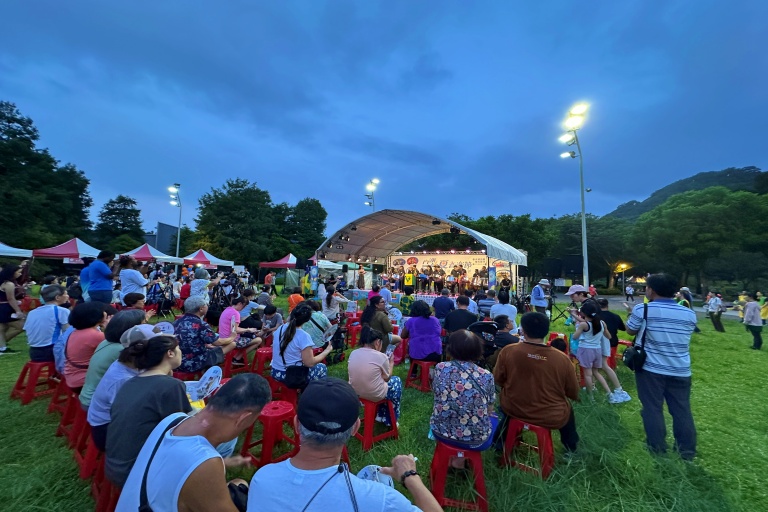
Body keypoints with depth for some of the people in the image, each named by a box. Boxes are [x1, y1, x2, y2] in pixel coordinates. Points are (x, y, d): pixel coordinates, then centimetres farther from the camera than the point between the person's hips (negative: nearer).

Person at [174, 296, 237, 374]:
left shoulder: (177, 322, -1)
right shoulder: (201, 324, -22)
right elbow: (218, 342, -10)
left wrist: (206, 345, 19)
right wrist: (231, 338, 9)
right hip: (195, 364, -8)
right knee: (232, 344, 1)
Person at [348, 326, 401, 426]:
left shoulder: (353, 353, -2)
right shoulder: (381, 356, -17)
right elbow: (387, 378, -1)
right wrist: (391, 363, 14)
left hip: (354, 392, 5)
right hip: (374, 395, -5)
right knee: (397, 380, 22)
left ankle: (381, 414, 40)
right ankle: (390, 420, 34)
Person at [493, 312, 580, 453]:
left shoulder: (508, 351, -18)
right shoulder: (562, 358, -18)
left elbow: (498, 380, -4)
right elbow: (573, 393, -3)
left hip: (513, 410, 0)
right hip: (552, 417, 0)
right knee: (568, 408, 32)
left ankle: (500, 440, 48)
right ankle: (570, 444, 53)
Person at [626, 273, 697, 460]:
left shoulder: (642, 309, -13)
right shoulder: (689, 314, 2)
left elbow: (630, 330, 0)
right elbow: (682, 335, 16)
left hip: (651, 369, -4)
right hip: (680, 370, 4)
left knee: (653, 409, 6)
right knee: (682, 410, 13)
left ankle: (657, 449, 15)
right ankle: (687, 450, 22)